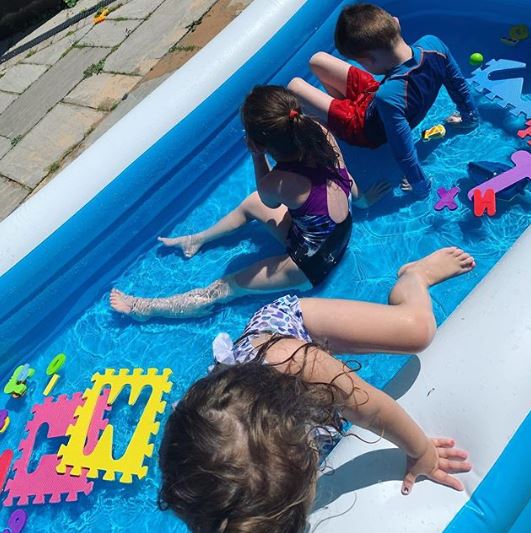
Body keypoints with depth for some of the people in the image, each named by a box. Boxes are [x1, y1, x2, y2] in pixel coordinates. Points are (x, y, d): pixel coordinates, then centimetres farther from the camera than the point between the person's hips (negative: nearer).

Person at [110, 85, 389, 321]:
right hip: (341, 234, 7)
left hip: (310, 266, -7)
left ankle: (148, 308, 19)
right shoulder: (321, 132, -21)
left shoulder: (278, 183, -35)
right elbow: (350, 185, -2)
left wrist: (258, 157, -11)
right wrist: (361, 199, 18)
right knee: (251, 204, 24)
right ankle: (196, 240, 43)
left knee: (223, 288, 5)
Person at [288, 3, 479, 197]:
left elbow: (404, 152, -37)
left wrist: (421, 187, -19)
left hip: (367, 128, -7)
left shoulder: (388, 97, -47)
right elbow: (459, 85, -9)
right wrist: (469, 118, 10)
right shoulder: (433, 43, -26)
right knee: (317, 60, 13)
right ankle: (345, 104, 35)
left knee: (295, 86, -3)